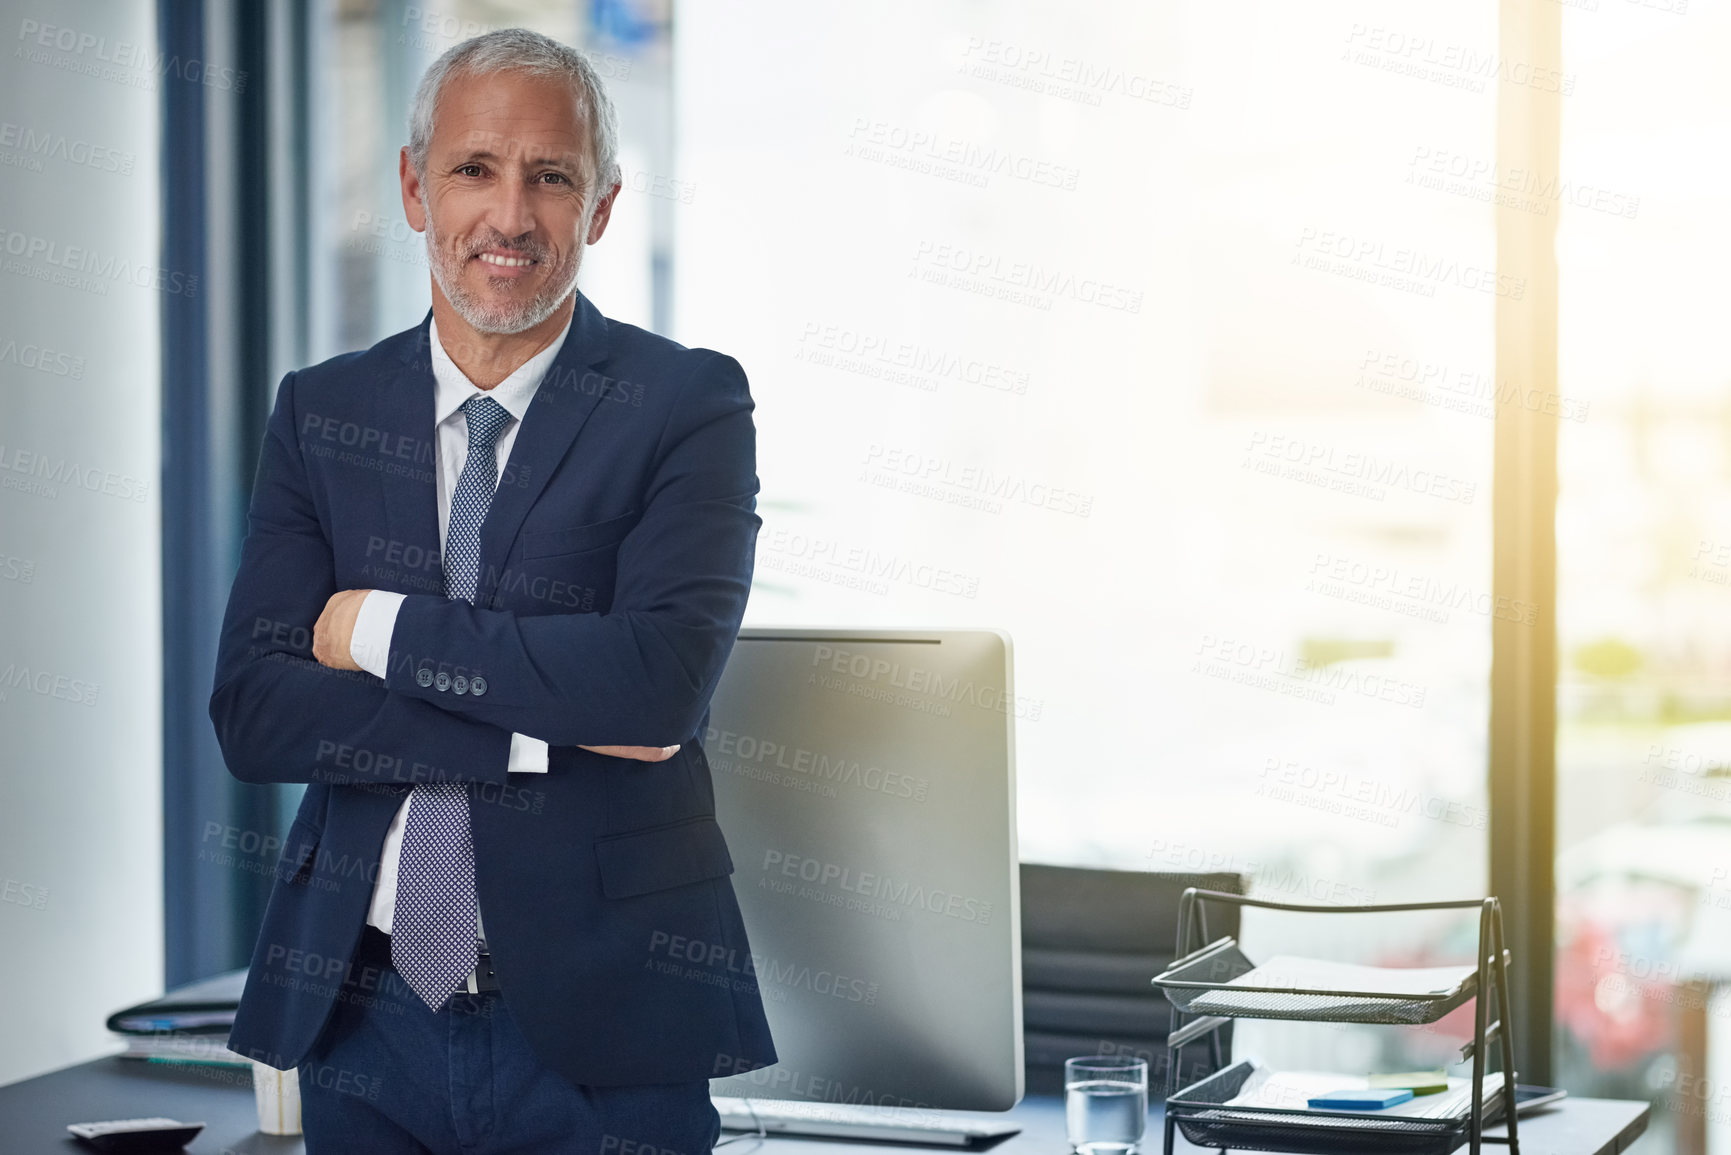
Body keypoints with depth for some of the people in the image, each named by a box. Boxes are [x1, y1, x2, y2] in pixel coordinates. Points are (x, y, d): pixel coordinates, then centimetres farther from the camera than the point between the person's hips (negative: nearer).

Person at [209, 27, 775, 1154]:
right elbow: (253, 710, -5)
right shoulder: (320, 411, 6)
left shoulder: (688, 405, -4)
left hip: (599, 1019, -2)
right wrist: (538, 730, -15)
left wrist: (381, 628, -12)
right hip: (363, 1013, 3)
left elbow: (666, 679, -19)